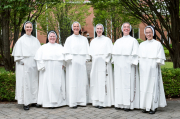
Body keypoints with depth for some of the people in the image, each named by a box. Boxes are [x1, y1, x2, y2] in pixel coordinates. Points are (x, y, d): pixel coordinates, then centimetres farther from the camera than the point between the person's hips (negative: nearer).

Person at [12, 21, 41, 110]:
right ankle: (25, 103, -2)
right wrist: (21, 61, -11)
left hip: (34, 65, 4)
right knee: (25, 82, -4)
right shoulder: (21, 40, 2)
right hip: (25, 65, -4)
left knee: (34, 82, 6)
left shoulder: (35, 40, 13)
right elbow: (18, 53, -2)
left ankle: (35, 100, 14)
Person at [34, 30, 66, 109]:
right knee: (48, 85, -4)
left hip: (58, 71, 3)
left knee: (59, 85, 3)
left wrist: (63, 65, -2)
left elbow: (65, 56, 11)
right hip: (47, 71, -2)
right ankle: (50, 103, 1)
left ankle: (59, 101, 12)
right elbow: (39, 58, 0)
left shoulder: (60, 47, 14)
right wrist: (42, 67, -9)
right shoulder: (43, 47, 6)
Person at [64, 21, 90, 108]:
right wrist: (70, 59, -11)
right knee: (72, 81, -5)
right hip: (72, 63, -2)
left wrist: (86, 59, -1)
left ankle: (82, 100, 8)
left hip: (81, 62, 3)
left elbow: (87, 51, 11)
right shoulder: (69, 39, 7)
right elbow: (67, 52, 1)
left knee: (82, 81, 1)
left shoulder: (84, 39, 14)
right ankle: (73, 102, -3)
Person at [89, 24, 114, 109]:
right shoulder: (93, 41, 16)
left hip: (103, 63, -5)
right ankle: (96, 101, 9)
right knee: (95, 82, 3)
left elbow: (109, 52, -4)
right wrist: (94, 59, 3)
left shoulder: (107, 40, 1)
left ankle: (103, 102, -3)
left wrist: (105, 60, -11)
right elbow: (91, 53, 17)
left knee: (103, 81, -8)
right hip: (95, 63, 5)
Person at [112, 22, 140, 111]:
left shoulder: (133, 40, 3)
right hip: (118, 66, 5)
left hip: (128, 66, -5)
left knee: (128, 83, -5)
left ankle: (128, 104, 0)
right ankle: (119, 103, 12)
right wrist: (114, 62, 6)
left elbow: (135, 54, -3)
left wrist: (133, 63, -13)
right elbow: (114, 52, 17)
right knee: (118, 83, 4)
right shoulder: (118, 41, 17)